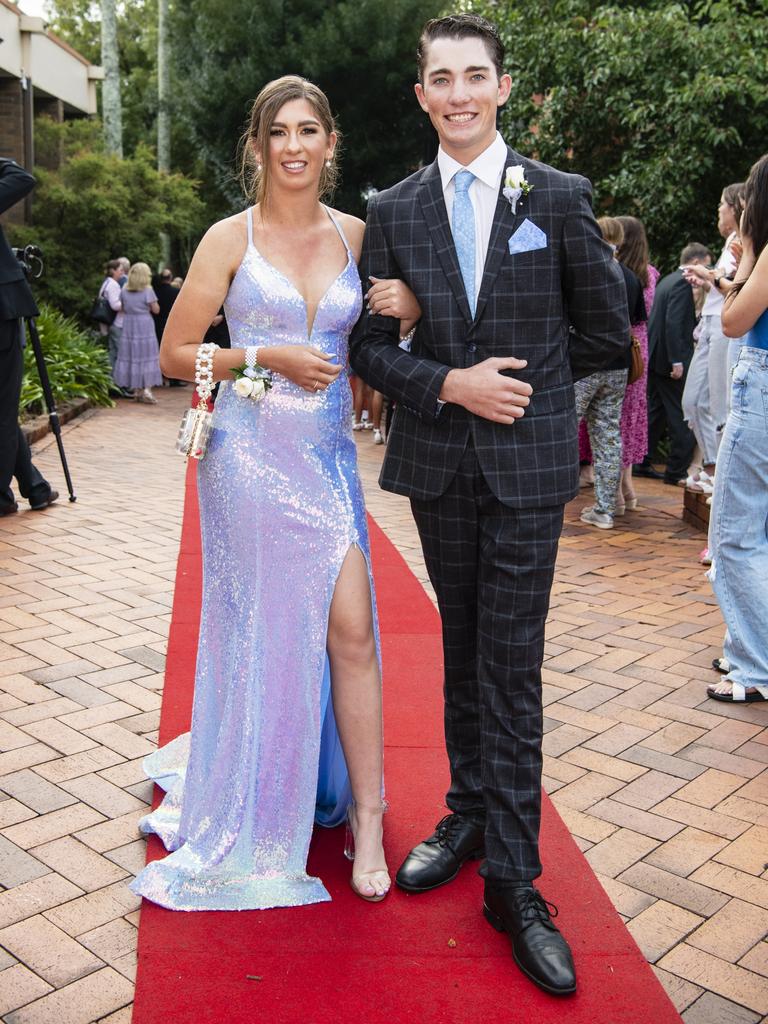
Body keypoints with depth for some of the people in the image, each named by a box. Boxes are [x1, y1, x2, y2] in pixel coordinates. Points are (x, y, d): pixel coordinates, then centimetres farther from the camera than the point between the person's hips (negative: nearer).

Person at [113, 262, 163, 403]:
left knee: (132, 355, 9)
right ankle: (147, 389, -10)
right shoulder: (148, 290, -9)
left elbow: (123, 308, 10)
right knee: (147, 356, -1)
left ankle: (136, 389, 13)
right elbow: (156, 310, -6)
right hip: (145, 326, -4)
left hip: (129, 326, 4)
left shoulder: (124, 291, 4)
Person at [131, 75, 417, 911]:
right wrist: (264, 358, -13)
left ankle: (363, 817, 11)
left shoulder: (356, 234, 8)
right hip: (252, 455, -2)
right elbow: (175, 354, 0)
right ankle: (257, 804, 29)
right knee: (265, 630, 6)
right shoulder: (230, 239, -1)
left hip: (329, 456, 3)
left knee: (350, 629, -3)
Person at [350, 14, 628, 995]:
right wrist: (451, 383, -11)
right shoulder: (393, 210, 5)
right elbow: (369, 344, 4)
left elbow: (607, 329, 5)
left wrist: (522, 376, 4)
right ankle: (469, 813, 31)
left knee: (510, 668, -3)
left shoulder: (558, 196, 0)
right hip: (438, 463, 3)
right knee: (462, 652, 14)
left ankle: (513, 884, 6)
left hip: (528, 464, -2)